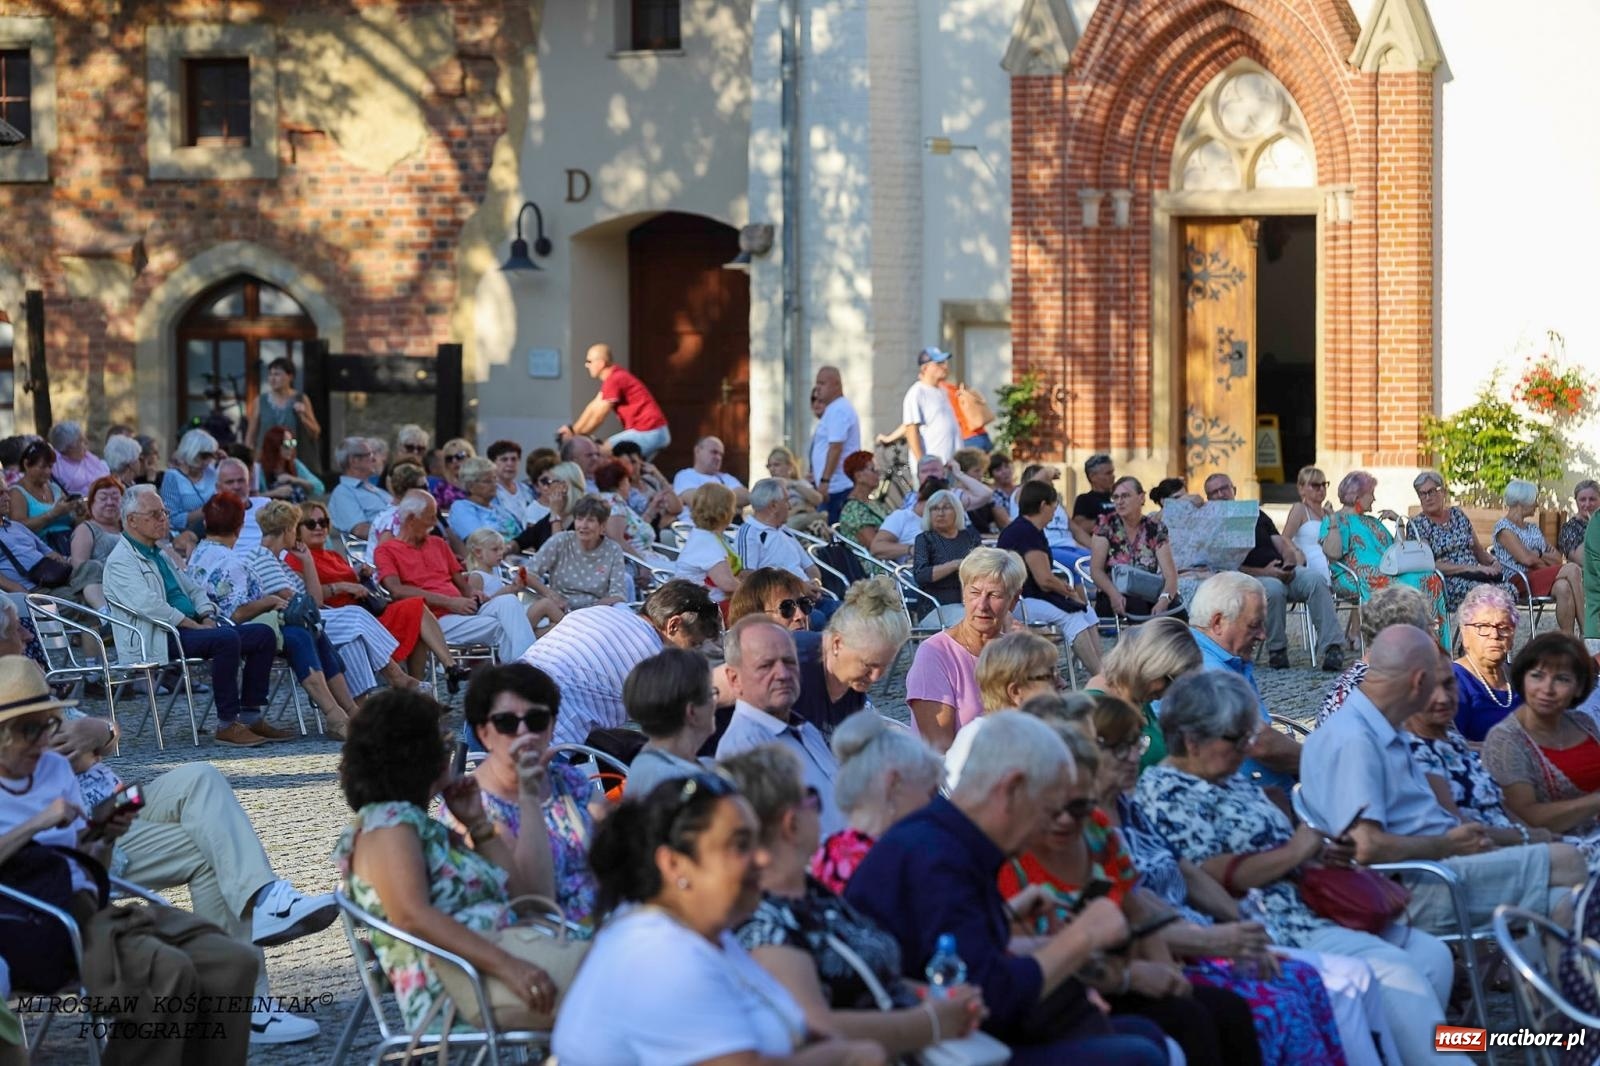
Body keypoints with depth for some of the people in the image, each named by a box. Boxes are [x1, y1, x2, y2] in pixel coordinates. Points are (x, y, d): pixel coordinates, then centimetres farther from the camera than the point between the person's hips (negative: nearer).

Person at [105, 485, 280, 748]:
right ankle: (227, 724, -29)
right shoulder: (120, 561, -6)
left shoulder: (159, 555, 24)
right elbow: (149, 605, -19)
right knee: (226, 639, -33)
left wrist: (207, 617, 5)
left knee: (263, 635, -2)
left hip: (187, 627, 10)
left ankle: (250, 715, -3)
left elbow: (194, 589, 27)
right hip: (157, 640, -10)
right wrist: (194, 625, -18)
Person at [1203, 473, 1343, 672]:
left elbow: (1282, 544, 19)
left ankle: (1332, 647, -34)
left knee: (1315, 580, -27)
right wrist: (1263, 572, -16)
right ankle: (1277, 651, -23)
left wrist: (1290, 563, -5)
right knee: (1274, 588, -39)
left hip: (1283, 572, 5)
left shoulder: (1256, 514, 26)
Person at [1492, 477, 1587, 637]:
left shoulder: (1533, 529, 26)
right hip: (1519, 581, -7)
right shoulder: (1504, 527, 1)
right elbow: (1527, 559, -13)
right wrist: (1547, 559, 3)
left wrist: (1539, 555, -2)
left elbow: (1559, 559, 17)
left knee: (1564, 587, -30)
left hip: (1541, 578, 7)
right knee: (1572, 570, -27)